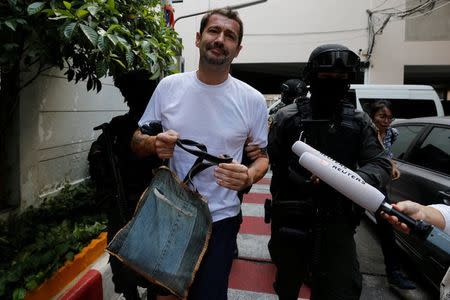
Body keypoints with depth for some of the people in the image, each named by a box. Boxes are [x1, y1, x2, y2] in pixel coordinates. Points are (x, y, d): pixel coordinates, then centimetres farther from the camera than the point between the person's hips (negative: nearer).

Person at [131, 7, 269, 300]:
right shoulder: (168, 86, -4)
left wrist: (248, 177, -22)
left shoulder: (253, 100, -8)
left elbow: (262, 156, 1)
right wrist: (154, 144, -20)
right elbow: (137, 141, 4)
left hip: (220, 219, -1)